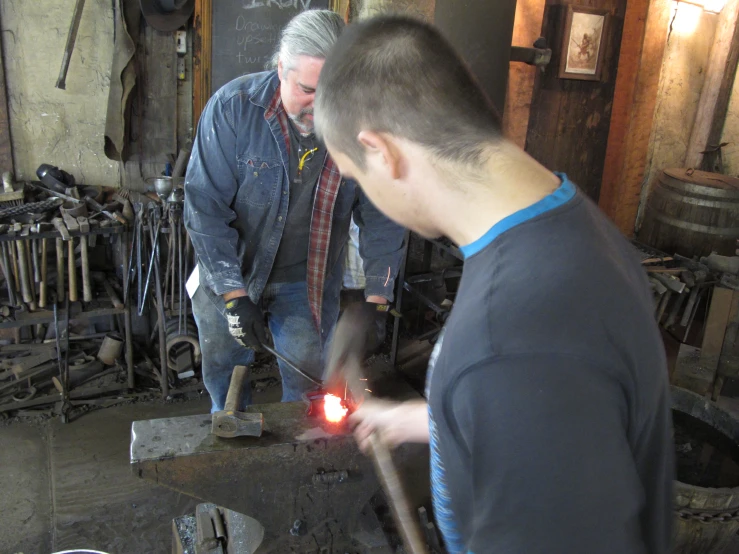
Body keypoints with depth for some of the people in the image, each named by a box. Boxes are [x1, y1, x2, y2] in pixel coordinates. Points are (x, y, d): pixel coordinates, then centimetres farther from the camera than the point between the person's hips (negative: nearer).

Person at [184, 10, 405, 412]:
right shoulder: (233, 106, -21)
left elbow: (382, 218, -9)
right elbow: (206, 207, -19)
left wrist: (375, 302, -14)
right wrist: (234, 296, -22)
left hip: (308, 280, 1)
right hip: (227, 274, 0)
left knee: (306, 387, 7)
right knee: (224, 377, 17)